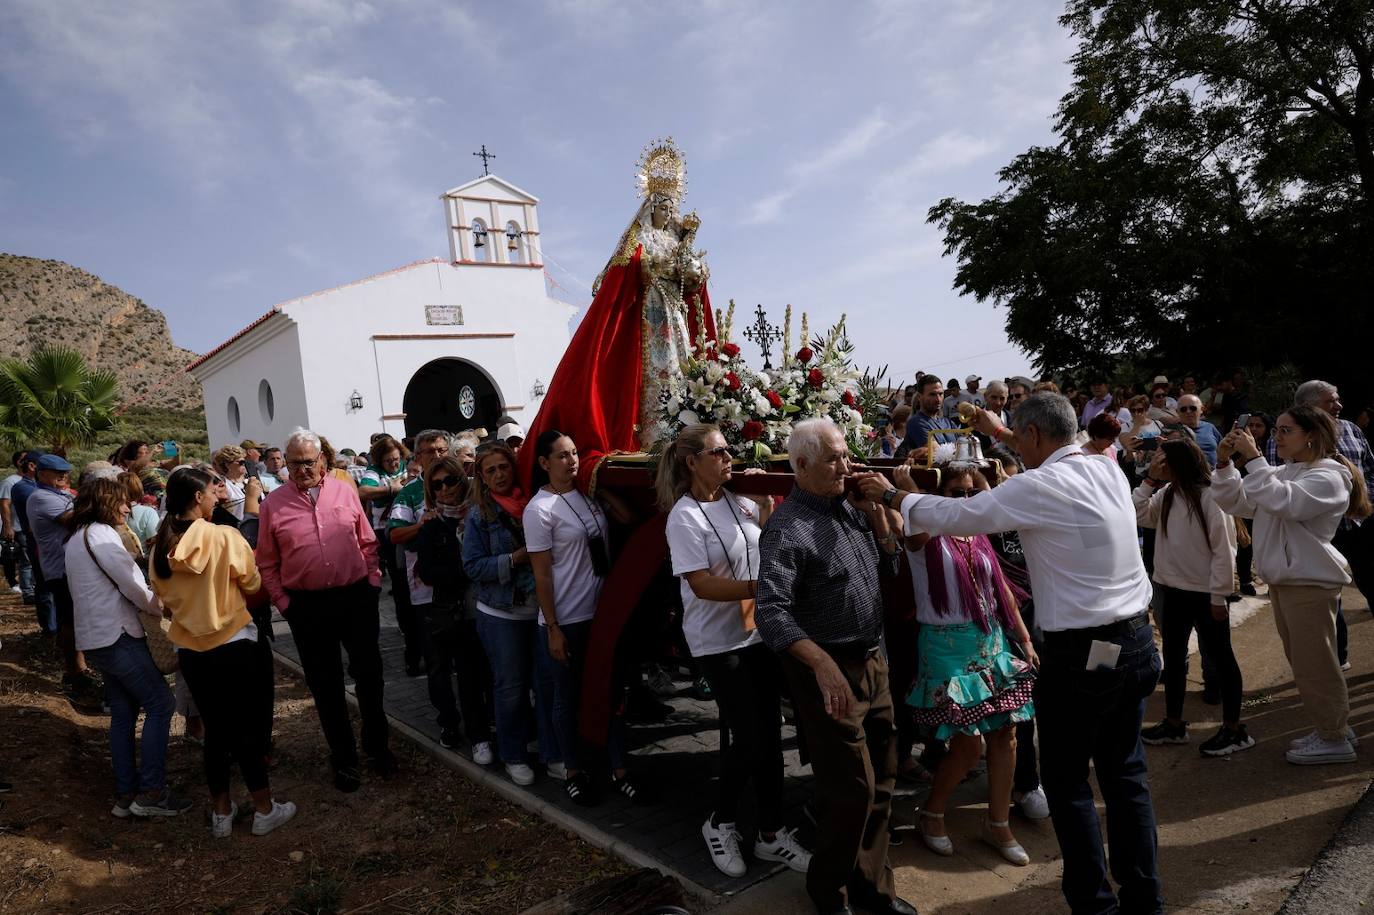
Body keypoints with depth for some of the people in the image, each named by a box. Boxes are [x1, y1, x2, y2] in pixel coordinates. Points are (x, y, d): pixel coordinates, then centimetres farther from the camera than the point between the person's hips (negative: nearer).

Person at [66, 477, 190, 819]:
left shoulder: (76, 539, 18)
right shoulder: (101, 533, -14)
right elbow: (133, 585, -16)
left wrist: (150, 608, 14)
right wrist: (165, 610, -1)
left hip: (95, 638, 10)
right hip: (117, 636, -10)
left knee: (123, 713, 13)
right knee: (159, 703, -6)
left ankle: (126, 794, 17)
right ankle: (151, 792, -5)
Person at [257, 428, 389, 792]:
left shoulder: (345, 491, 2)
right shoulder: (274, 504, 0)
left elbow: (367, 542, 7)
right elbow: (267, 563, 4)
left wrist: (373, 580, 1)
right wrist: (282, 602, -1)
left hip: (356, 597, 1)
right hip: (307, 606, 0)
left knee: (369, 674, 10)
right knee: (325, 684, 10)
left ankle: (378, 745, 30)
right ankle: (343, 757, 25)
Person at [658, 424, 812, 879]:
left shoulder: (739, 501, 4)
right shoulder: (685, 516, -15)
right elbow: (702, 585, -21)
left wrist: (766, 499, 2)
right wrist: (761, 587, -27)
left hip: (759, 633, 7)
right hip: (719, 643, -6)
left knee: (771, 734, 11)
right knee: (749, 739, -2)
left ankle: (771, 834, 27)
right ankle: (720, 824, 24)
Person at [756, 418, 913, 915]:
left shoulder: (850, 507, 6)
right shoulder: (787, 528, -18)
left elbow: (888, 568, 13)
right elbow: (771, 612, -27)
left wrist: (877, 513, -1)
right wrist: (824, 665, -38)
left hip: (873, 662, 8)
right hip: (831, 670, -8)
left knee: (882, 782, 17)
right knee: (852, 792, 0)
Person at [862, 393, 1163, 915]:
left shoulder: (1037, 487, -18)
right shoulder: (1107, 469, 5)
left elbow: (949, 517, -13)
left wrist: (892, 494, 2)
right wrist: (999, 433, 35)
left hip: (1081, 652, -8)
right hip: (1136, 639, 8)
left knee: (1067, 781, 8)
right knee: (1125, 773, 18)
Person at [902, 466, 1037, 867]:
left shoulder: (979, 537, 9)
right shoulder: (927, 535, -9)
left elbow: (1002, 590, 14)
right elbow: (913, 532, -37)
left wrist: (1025, 640, 13)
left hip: (991, 642, 6)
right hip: (948, 645, -6)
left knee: (1005, 734, 8)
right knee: (969, 744, -4)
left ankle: (998, 823, 28)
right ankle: (931, 814, 22)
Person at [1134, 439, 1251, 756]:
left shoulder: (1210, 496, -16)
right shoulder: (1167, 494, 5)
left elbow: (1223, 549, -16)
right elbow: (1138, 516, -1)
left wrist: (1219, 596, -16)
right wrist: (1149, 480, -6)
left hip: (1204, 592, -8)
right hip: (1172, 588, 8)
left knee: (1219, 657, 5)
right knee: (1173, 655, 15)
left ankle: (1233, 730, 17)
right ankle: (1173, 724, 27)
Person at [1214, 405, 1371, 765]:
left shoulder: (1328, 476, -12)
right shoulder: (1281, 472, 13)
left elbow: (1283, 502, -30)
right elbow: (1237, 503, 8)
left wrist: (1253, 458, -28)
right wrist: (1224, 463, -5)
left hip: (1309, 582, -9)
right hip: (1282, 580, 9)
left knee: (1315, 664, 0)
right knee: (1302, 662, 18)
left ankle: (1334, 739, 14)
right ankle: (1332, 725, 33)